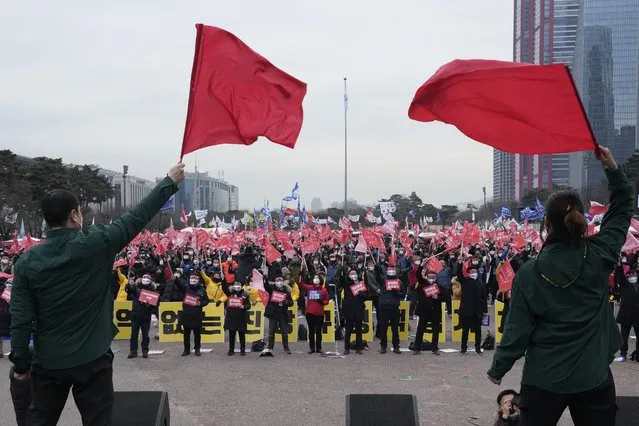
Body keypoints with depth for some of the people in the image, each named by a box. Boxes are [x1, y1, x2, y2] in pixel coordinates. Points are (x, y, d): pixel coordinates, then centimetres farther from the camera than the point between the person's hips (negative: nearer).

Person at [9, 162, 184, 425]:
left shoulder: (27, 261, -5)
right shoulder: (96, 243, -12)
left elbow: (20, 319, -6)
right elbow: (139, 217, -4)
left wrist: (21, 362, 5)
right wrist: (170, 182, 6)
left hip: (47, 362, 3)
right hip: (92, 359, -2)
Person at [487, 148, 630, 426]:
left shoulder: (529, 273, -13)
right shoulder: (599, 256, -9)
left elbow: (517, 330, -9)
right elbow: (623, 209, 7)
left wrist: (497, 369, 4)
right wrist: (613, 169, 8)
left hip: (543, 379, -1)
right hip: (594, 376, 1)